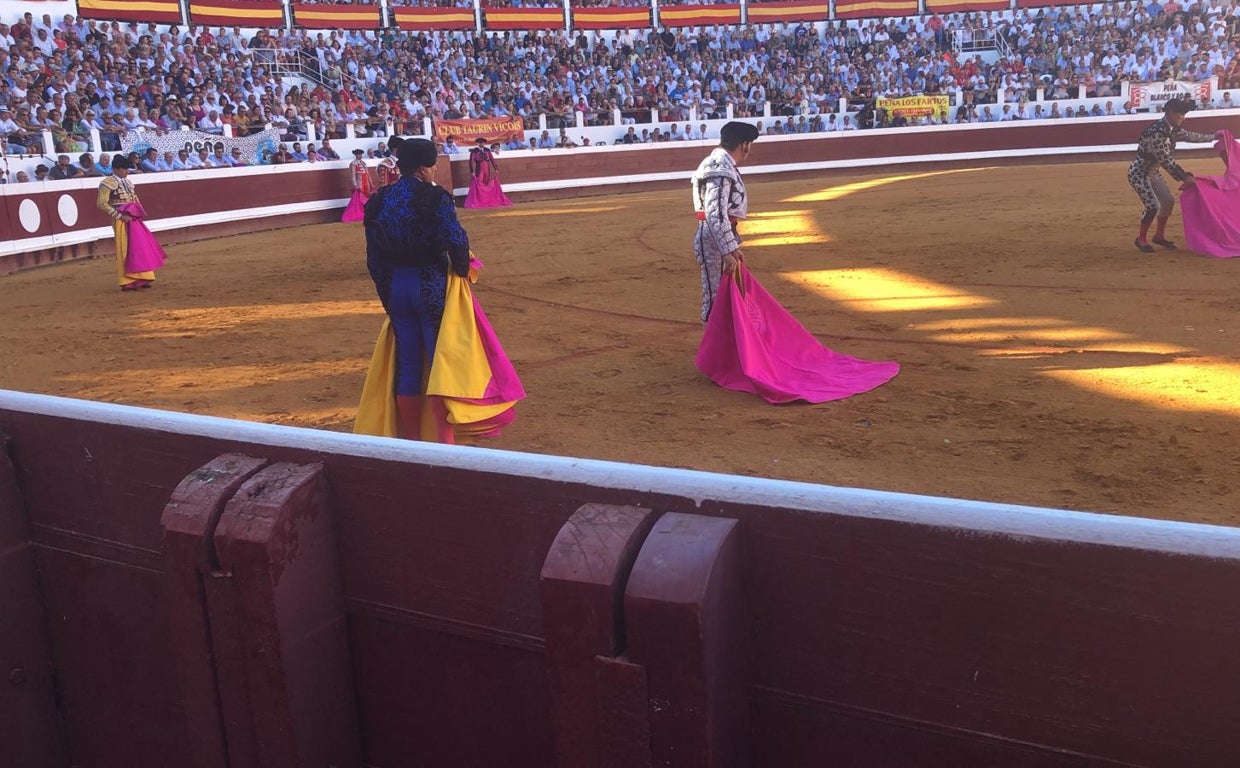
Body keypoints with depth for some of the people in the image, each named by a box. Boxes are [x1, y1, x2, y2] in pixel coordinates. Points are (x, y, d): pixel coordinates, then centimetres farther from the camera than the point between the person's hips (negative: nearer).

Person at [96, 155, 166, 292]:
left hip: (134, 219, 8)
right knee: (126, 250, -5)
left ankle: (138, 279, 19)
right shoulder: (108, 183, -9)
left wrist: (139, 213, 9)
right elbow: (101, 203, -14)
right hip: (122, 221, -8)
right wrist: (119, 216, -17)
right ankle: (127, 282, 2)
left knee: (140, 249, 9)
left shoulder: (128, 182, 15)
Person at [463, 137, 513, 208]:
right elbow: (472, 162, -9)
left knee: (490, 186, 8)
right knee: (478, 187, -3)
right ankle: (477, 203, 0)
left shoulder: (487, 150, 8)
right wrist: (472, 172, -16)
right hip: (479, 172, -4)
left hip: (487, 171, 5)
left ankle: (491, 201, 17)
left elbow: (492, 159, 9)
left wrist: (496, 169, 5)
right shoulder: (474, 151, -5)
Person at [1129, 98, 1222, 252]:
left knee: (1168, 200, 10)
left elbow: (1190, 136, 22)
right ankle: (1141, 239, 2)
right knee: (1152, 205, -16)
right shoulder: (1156, 132, -27)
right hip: (1138, 172, -10)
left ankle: (1159, 236, 24)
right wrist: (1184, 177, -25)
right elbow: (1165, 160, -27)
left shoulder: (1172, 130, 2)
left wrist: (1213, 136, 34)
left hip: (1151, 173, 10)